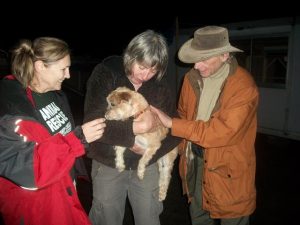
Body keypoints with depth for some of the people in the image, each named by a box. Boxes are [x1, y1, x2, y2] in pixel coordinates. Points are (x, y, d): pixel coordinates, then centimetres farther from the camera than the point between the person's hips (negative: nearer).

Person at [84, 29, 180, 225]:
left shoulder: (160, 86, -4)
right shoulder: (105, 75, -14)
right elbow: (92, 123, -23)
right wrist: (137, 127, -27)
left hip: (146, 165, 3)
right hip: (108, 165, -2)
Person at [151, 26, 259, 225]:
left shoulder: (243, 87, -22)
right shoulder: (192, 78, -3)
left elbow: (224, 131, -28)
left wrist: (172, 124, -26)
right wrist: (185, 150, -2)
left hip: (228, 169, -5)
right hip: (194, 162, 6)